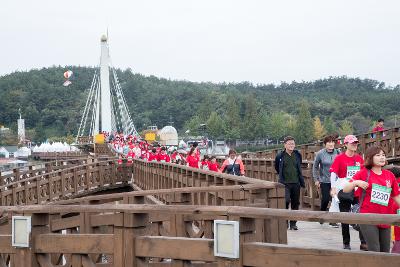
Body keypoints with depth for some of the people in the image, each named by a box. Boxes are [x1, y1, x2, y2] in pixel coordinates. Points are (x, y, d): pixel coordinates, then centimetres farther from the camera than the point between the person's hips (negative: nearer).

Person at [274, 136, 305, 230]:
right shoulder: (280, 156, -3)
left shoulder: (298, 155, 6)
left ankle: (293, 224, 16)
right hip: (285, 183, -3)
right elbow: (277, 168, 15)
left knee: (295, 203, 6)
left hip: (296, 183, 3)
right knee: (286, 201, -17)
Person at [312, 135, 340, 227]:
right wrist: (316, 179, 4)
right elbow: (315, 167, 7)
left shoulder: (338, 153, 1)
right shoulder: (320, 154, -3)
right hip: (324, 181, -1)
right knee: (325, 199, -5)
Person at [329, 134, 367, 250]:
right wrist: (333, 188, -19)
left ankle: (364, 243, 0)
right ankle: (346, 243, 17)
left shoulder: (359, 158, 8)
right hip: (344, 191, -3)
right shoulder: (339, 158, -4)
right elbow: (333, 174, -9)